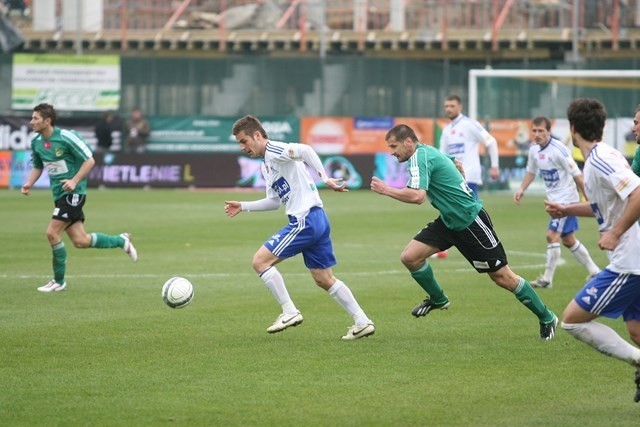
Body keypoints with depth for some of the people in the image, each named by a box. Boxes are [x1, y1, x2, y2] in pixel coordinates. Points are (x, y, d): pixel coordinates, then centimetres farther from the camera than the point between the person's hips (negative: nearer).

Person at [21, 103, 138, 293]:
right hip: (59, 193, 7)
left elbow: (89, 160, -11)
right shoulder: (36, 142, 5)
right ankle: (121, 241, 27)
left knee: (52, 233, -14)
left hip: (73, 192, -7)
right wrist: (29, 183, 1)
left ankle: (58, 281, 0)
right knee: (80, 241, 5)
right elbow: (37, 167, 20)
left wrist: (74, 181, -22)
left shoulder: (66, 137, -16)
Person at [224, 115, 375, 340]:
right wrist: (243, 207, 27)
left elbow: (304, 150, -27)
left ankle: (290, 312, -4)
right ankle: (362, 322, 14)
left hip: (305, 220, -10)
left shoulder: (274, 151, -9)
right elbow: (274, 201, 29)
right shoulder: (266, 165, 21)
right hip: (317, 221, 10)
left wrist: (325, 179, -31)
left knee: (260, 261, -6)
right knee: (324, 279, 14)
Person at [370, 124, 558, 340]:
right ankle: (437, 299, 21)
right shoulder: (427, 152, 9)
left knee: (502, 277, -3)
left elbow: (417, 196, -33)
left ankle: (546, 318, 11)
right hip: (450, 221, 10)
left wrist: (386, 190, -22)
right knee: (410, 257, -2)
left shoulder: (419, 157, -19)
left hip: (470, 221, -9)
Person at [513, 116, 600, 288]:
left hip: (566, 198, -9)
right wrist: (521, 189, 4)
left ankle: (547, 278, -7)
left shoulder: (558, 149, -22)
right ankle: (594, 271, 26)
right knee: (568, 240, 14)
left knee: (552, 235, -14)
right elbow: (531, 171, 19)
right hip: (554, 200, 9)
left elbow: (577, 175, -19)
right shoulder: (534, 149, 2)